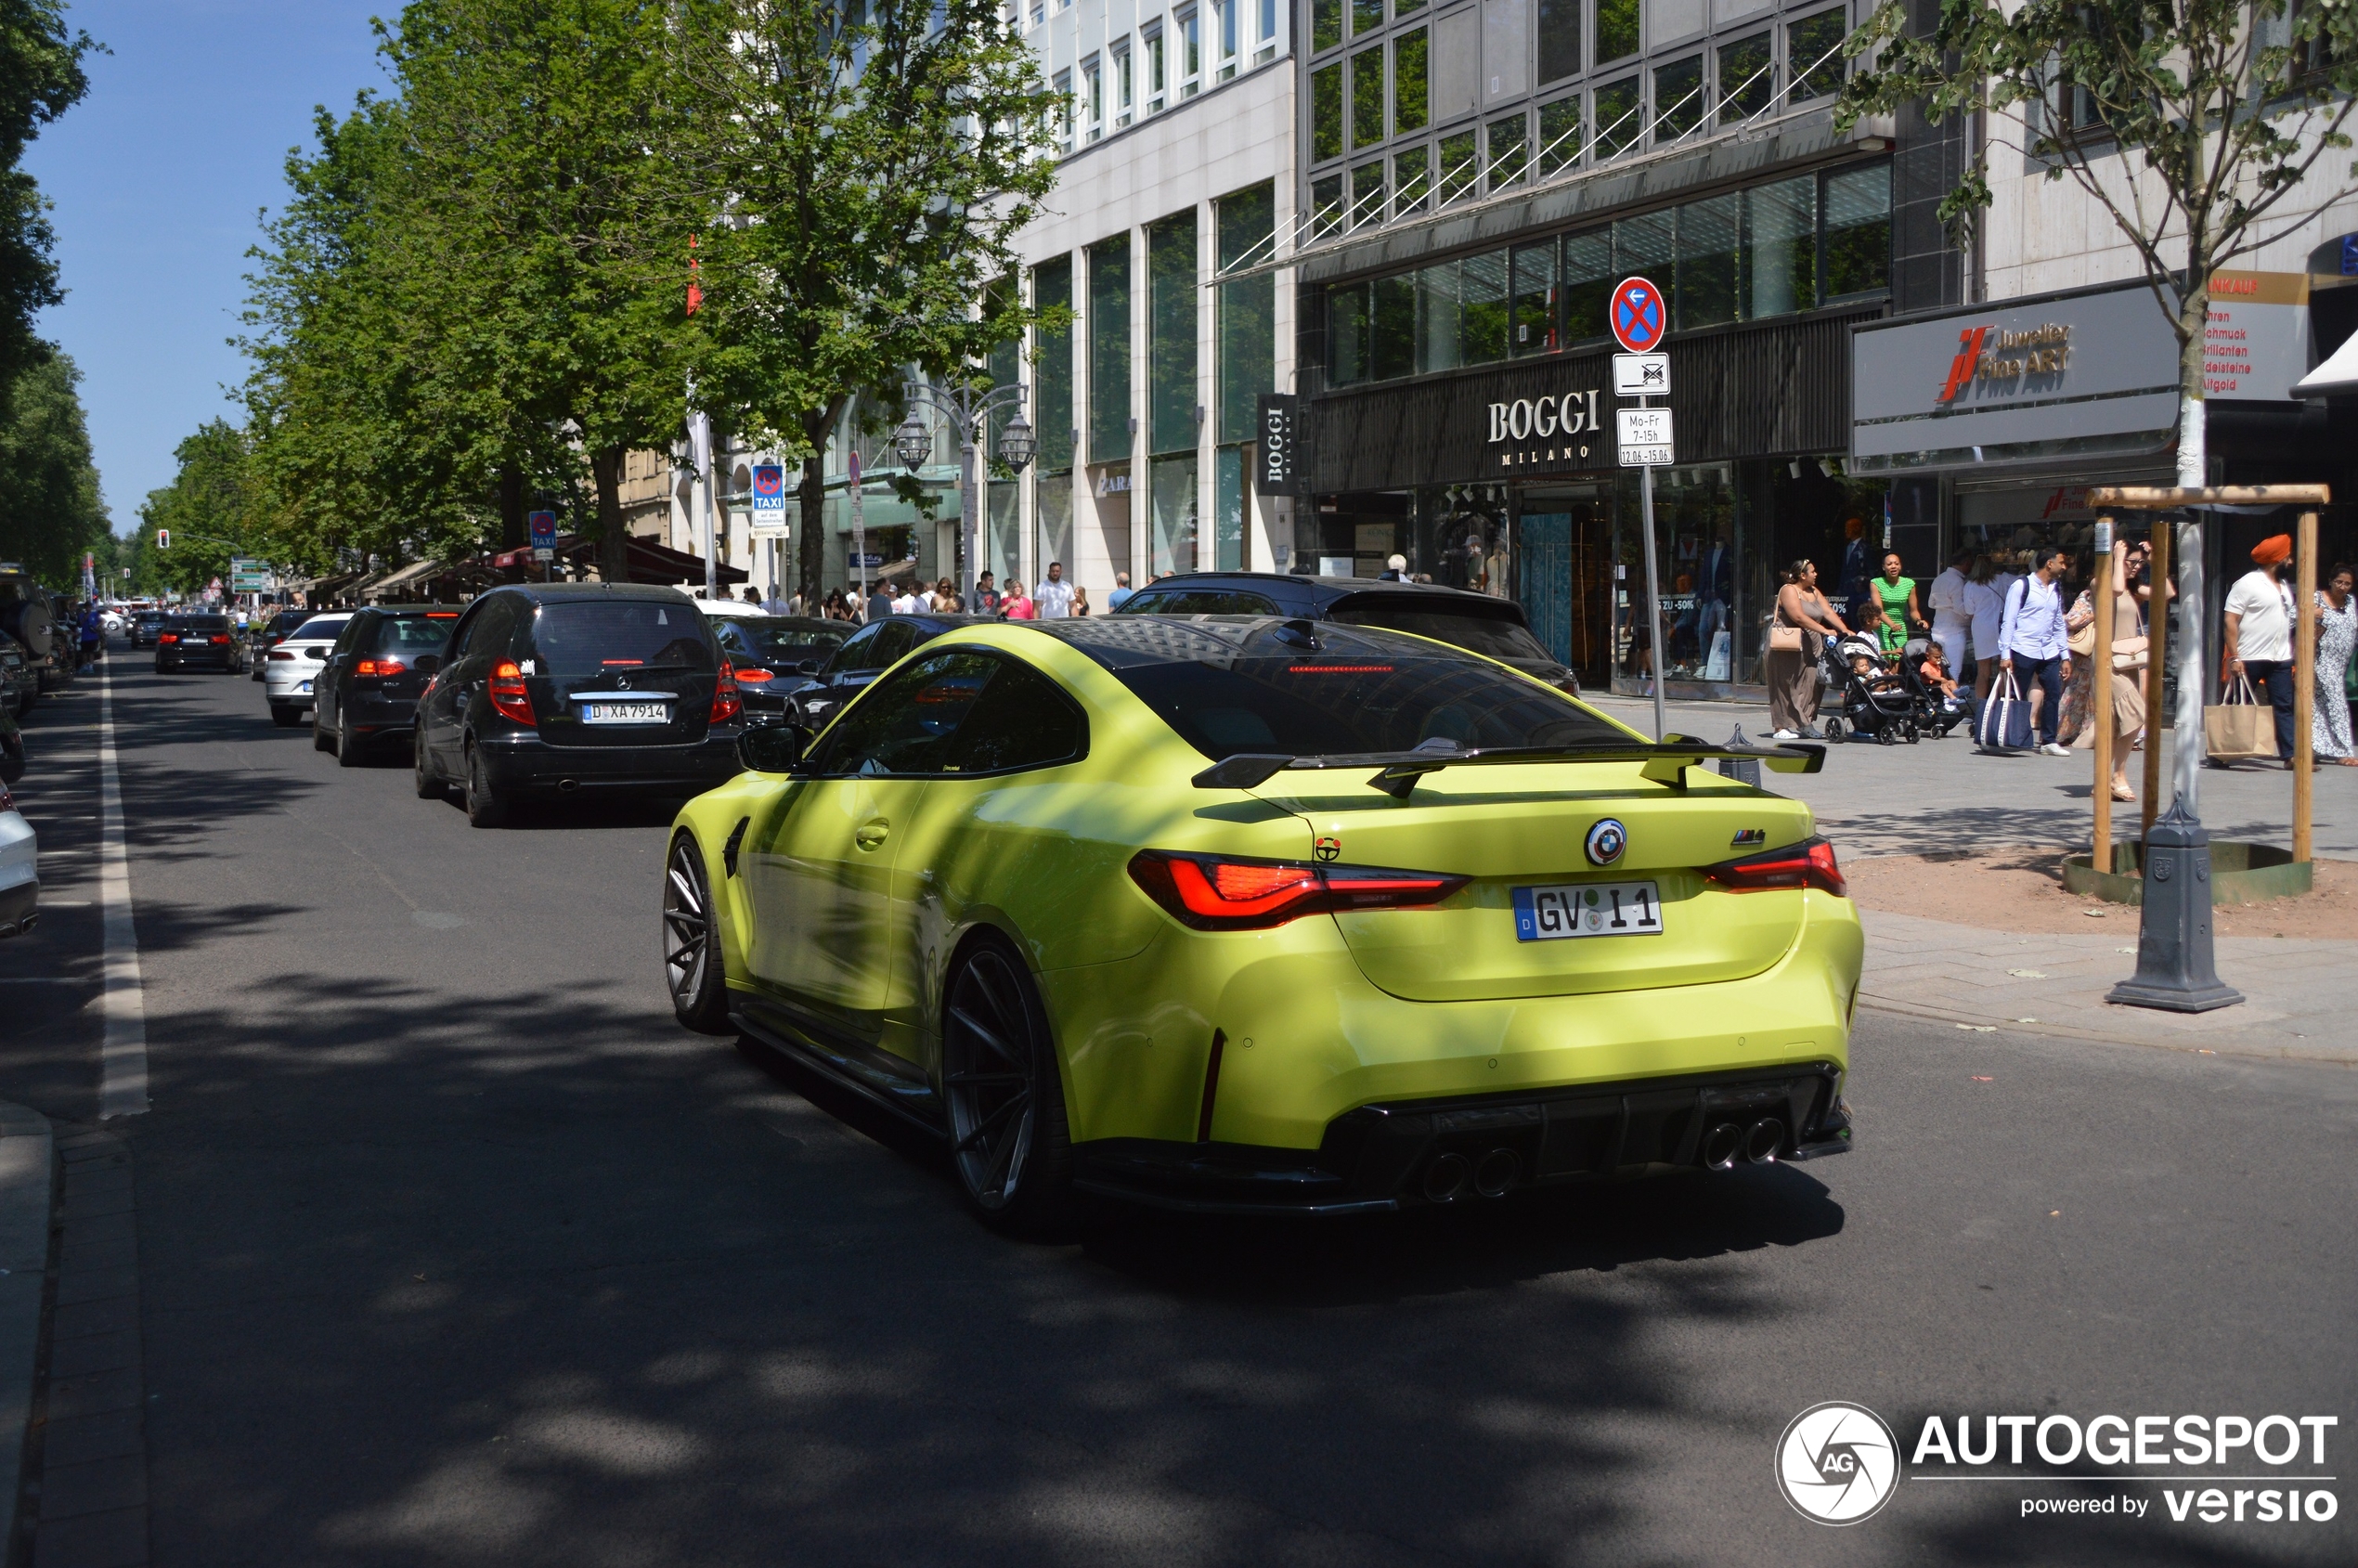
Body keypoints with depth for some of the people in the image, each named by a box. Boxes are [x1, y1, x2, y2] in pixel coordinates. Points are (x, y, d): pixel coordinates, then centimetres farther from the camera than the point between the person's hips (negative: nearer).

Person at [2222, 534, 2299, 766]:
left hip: (2280, 660, 7)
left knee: (2284, 707, 0)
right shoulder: (2248, 583, -9)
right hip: (2249, 659, -7)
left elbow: (2286, 623, 21)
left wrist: (2293, 657, 15)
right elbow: (2231, 620, -13)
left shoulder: (2284, 586, 16)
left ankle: (2290, 754, -2)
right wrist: (2234, 657, -19)